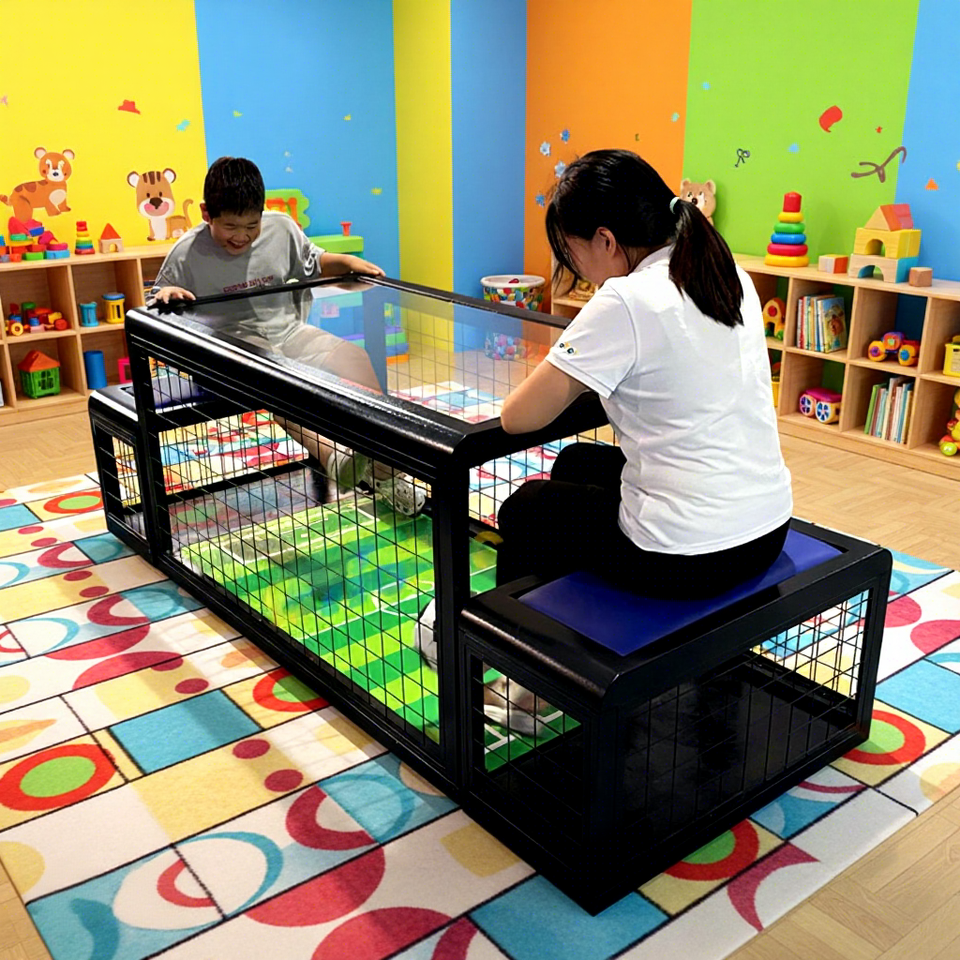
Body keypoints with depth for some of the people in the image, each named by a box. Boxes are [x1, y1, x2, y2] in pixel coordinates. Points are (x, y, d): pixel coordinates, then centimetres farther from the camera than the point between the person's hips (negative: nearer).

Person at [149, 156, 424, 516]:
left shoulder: (281, 228, 3)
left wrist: (347, 262, 2)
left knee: (352, 357, -23)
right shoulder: (188, 253, -5)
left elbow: (313, 263, 21)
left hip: (288, 331, 4)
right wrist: (164, 295, -21)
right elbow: (153, 311, 3)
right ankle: (328, 453, -56)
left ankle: (383, 470, -24)